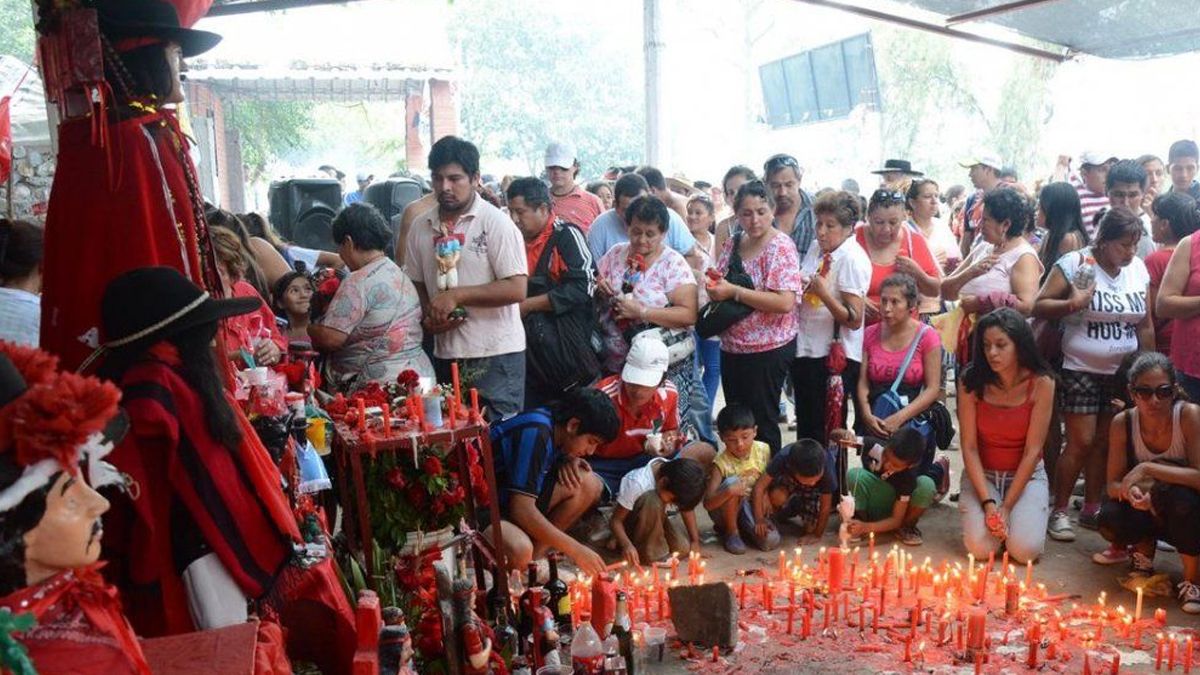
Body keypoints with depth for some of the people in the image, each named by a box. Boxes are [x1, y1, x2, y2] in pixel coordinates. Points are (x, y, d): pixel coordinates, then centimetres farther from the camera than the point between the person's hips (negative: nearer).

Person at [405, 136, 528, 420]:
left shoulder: (496, 223, -8)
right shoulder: (421, 227, 7)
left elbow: (516, 289, -15)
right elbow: (415, 283, 17)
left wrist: (456, 295, -17)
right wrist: (429, 317, -3)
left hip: (495, 356, -5)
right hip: (445, 354, 5)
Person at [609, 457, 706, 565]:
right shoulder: (637, 483, -35)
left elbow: (687, 507, -3)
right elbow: (615, 520, -28)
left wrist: (695, 541, -9)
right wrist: (627, 545, -45)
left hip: (655, 519, 6)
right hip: (629, 522, -6)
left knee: (682, 548, -16)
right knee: (653, 501, -35)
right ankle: (644, 550, -18)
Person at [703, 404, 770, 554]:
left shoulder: (763, 450, -13)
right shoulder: (722, 463, -23)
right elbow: (708, 504, -27)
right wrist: (728, 492, -44)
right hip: (727, 510, -3)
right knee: (732, 482, -33)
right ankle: (731, 532, -12)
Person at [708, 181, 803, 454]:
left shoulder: (781, 247, -13)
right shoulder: (732, 243, 7)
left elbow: (785, 302, -24)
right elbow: (719, 286, 19)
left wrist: (734, 292, -23)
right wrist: (714, 287, -6)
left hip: (768, 350, -7)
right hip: (731, 347, 7)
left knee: (762, 423, 2)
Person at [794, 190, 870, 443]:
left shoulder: (852, 258, -14)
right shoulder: (816, 248, 7)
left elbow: (854, 320, -18)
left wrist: (824, 293, -28)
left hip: (834, 356, -7)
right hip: (805, 349, 7)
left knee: (827, 432, 3)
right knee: (805, 425, 17)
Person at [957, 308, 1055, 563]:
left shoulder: (1041, 383, -14)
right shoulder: (971, 381, -13)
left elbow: (1032, 450, -13)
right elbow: (969, 447, -11)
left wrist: (1006, 506, -17)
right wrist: (988, 502, -20)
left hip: (1026, 475, 0)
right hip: (982, 475, 1)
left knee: (1025, 549, -19)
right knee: (980, 547, -19)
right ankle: (994, 513, 14)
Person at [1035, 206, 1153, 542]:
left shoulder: (1138, 268, 6)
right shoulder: (1075, 263, -9)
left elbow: (1145, 325, 11)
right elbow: (1040, 306, -11)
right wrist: (1072, 304, -27)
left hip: (1122, 372, 5)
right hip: (1081, 369, -5)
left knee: (1105, 442, 8)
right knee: (1081, 442, -7)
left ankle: (1091, 510, 20)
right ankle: (1059, 511, 5)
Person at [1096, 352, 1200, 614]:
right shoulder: (1123, 422, -14)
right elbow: (1113, 485, -11)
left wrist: (1147, 468, -35)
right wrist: (1129, 491, -33)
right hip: (1148, 510, 2)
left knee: (1177, 495, -36)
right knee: (1109, 519, -28)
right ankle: (1144, 545, 9)